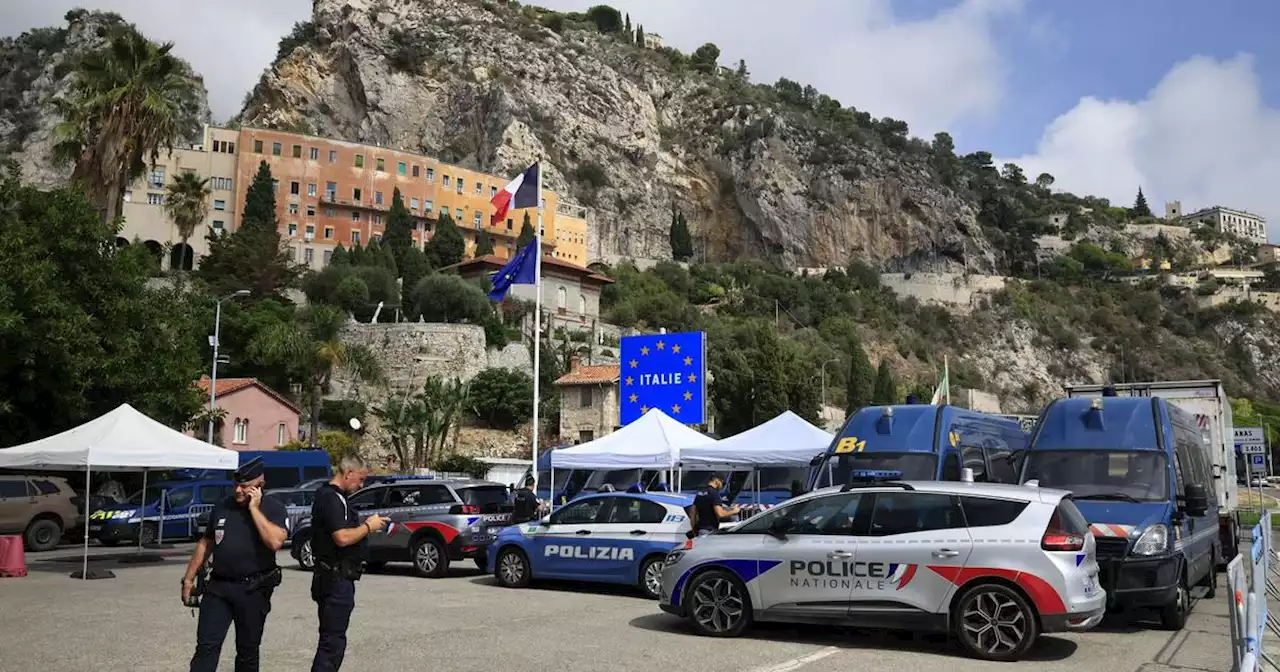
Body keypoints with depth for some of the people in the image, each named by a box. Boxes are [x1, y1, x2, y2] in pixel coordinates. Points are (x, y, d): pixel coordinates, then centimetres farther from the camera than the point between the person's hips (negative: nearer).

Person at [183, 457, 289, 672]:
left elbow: (275, 541, -24)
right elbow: (205, 544, 16)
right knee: (206, 647, -5)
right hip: (218, 586, 3)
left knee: (247, 652, 9)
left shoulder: (275, 509, -5)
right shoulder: (222, 507, 7)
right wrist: (189, 578, 13)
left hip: (253, 590, -3)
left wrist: (254, 508, -18)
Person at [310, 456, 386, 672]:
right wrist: (369, 526, -13)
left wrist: (366, 526, 9)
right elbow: (342, 538, -26)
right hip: (336, 578, -11)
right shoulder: (331, 498, -17)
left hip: (337, 578, 11)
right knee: (333, 640, -8)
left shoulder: (332, 496, 16)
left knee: (332, 638, 17)